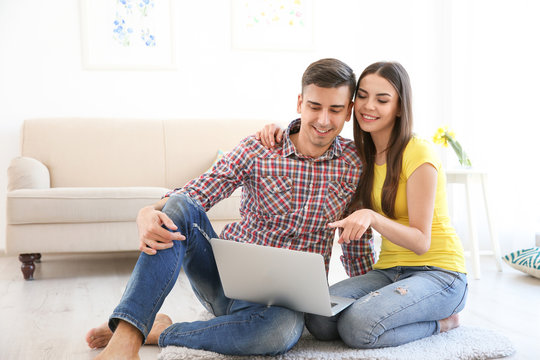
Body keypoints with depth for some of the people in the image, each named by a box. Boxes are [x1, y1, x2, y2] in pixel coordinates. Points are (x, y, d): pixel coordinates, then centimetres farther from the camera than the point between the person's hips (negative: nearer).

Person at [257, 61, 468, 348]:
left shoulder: (418, 154, -14)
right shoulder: (361, 155, 7)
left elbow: (421, 242, -17)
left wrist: (372, 217, -34)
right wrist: (280, 134, 0)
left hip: (438, 273, -6)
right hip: (388, 270, 6)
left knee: (357, 326, -31)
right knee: (319, 320, -21)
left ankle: (441, 321, -4)